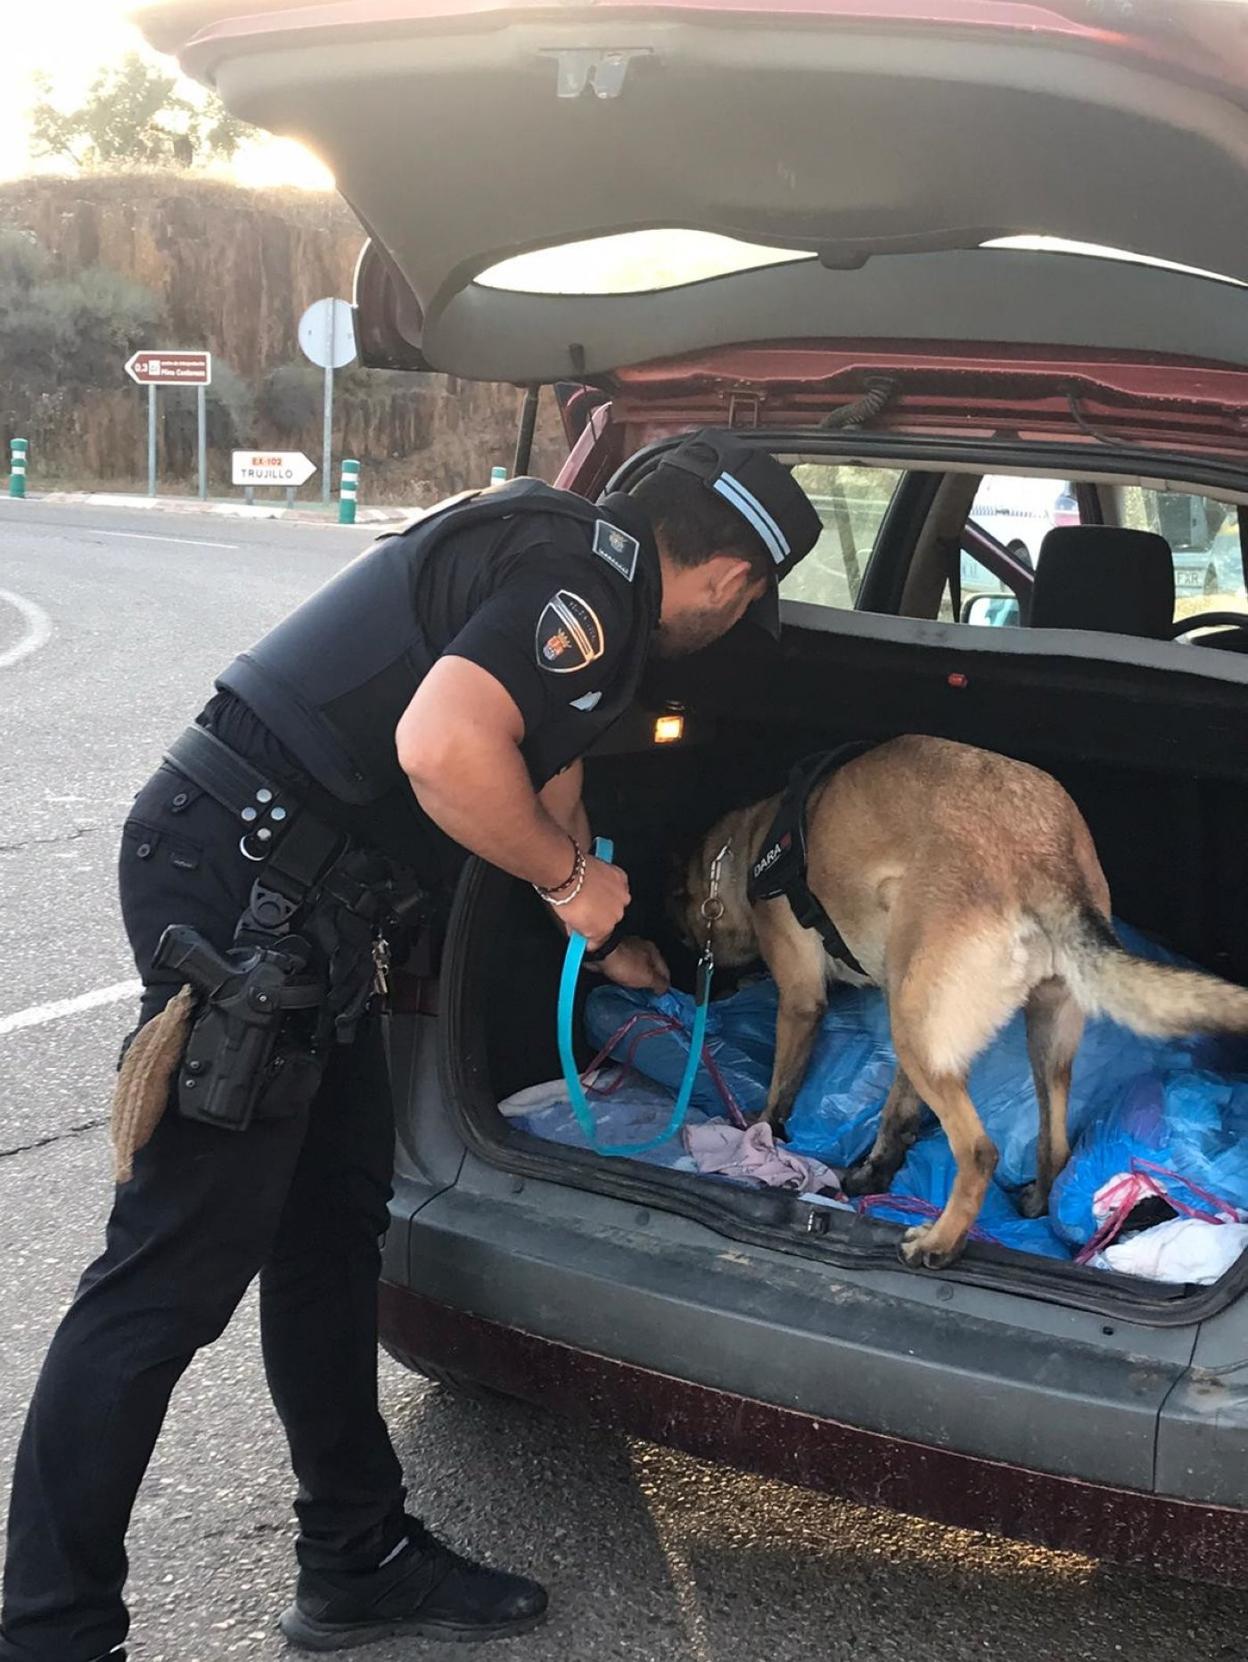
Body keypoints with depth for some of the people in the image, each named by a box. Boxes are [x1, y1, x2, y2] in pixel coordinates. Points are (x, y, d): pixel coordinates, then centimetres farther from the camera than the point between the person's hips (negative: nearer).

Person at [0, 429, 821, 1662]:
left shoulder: (564, 555, 19)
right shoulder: (590, 581, -13)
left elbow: (542, 782, 33)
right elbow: (443, 745, -30)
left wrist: (609, 942, 47)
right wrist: (570, 877, -11)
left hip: (292, 901, 11)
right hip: (242, 896, -11)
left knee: (332, 1229, 17)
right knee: (175, 1272, -5)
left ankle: (358, 1561, 31)